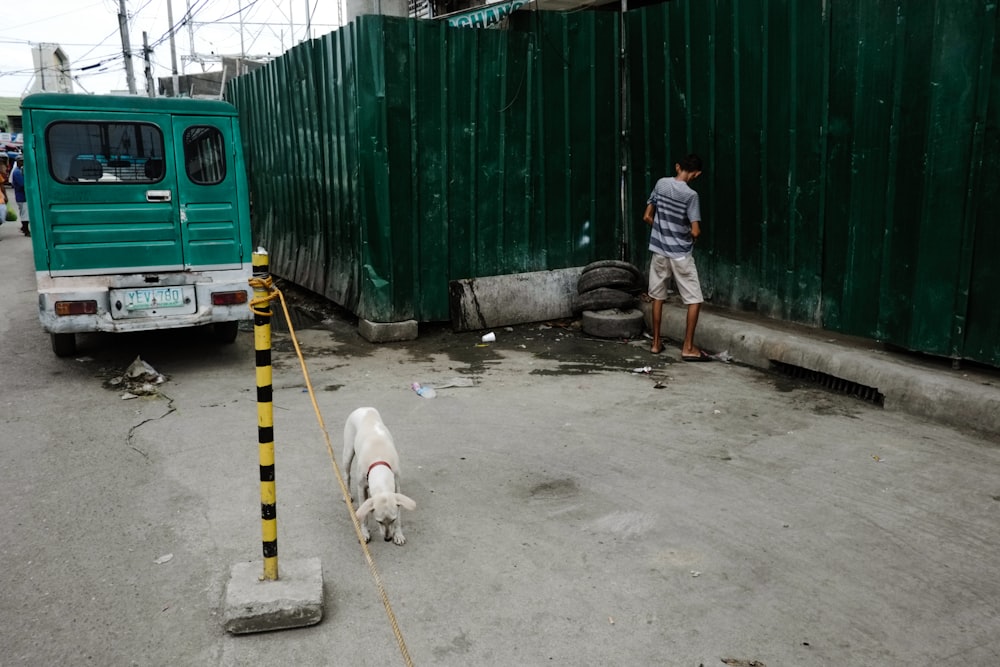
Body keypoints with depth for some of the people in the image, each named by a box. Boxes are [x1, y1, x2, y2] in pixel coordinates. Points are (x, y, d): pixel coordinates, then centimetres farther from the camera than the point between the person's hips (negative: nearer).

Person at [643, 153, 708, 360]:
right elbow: (695, 232, -18)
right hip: (681, 254, -5)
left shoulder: (661, 184, -1)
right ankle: (688, 347, 2)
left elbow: (647, 217, 3)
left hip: (659, 251, 5)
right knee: (694, 300, 3)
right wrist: (692, 234, 5)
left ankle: (656, 342, 21)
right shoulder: (691, 195, -14)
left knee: (658, 297, 16)